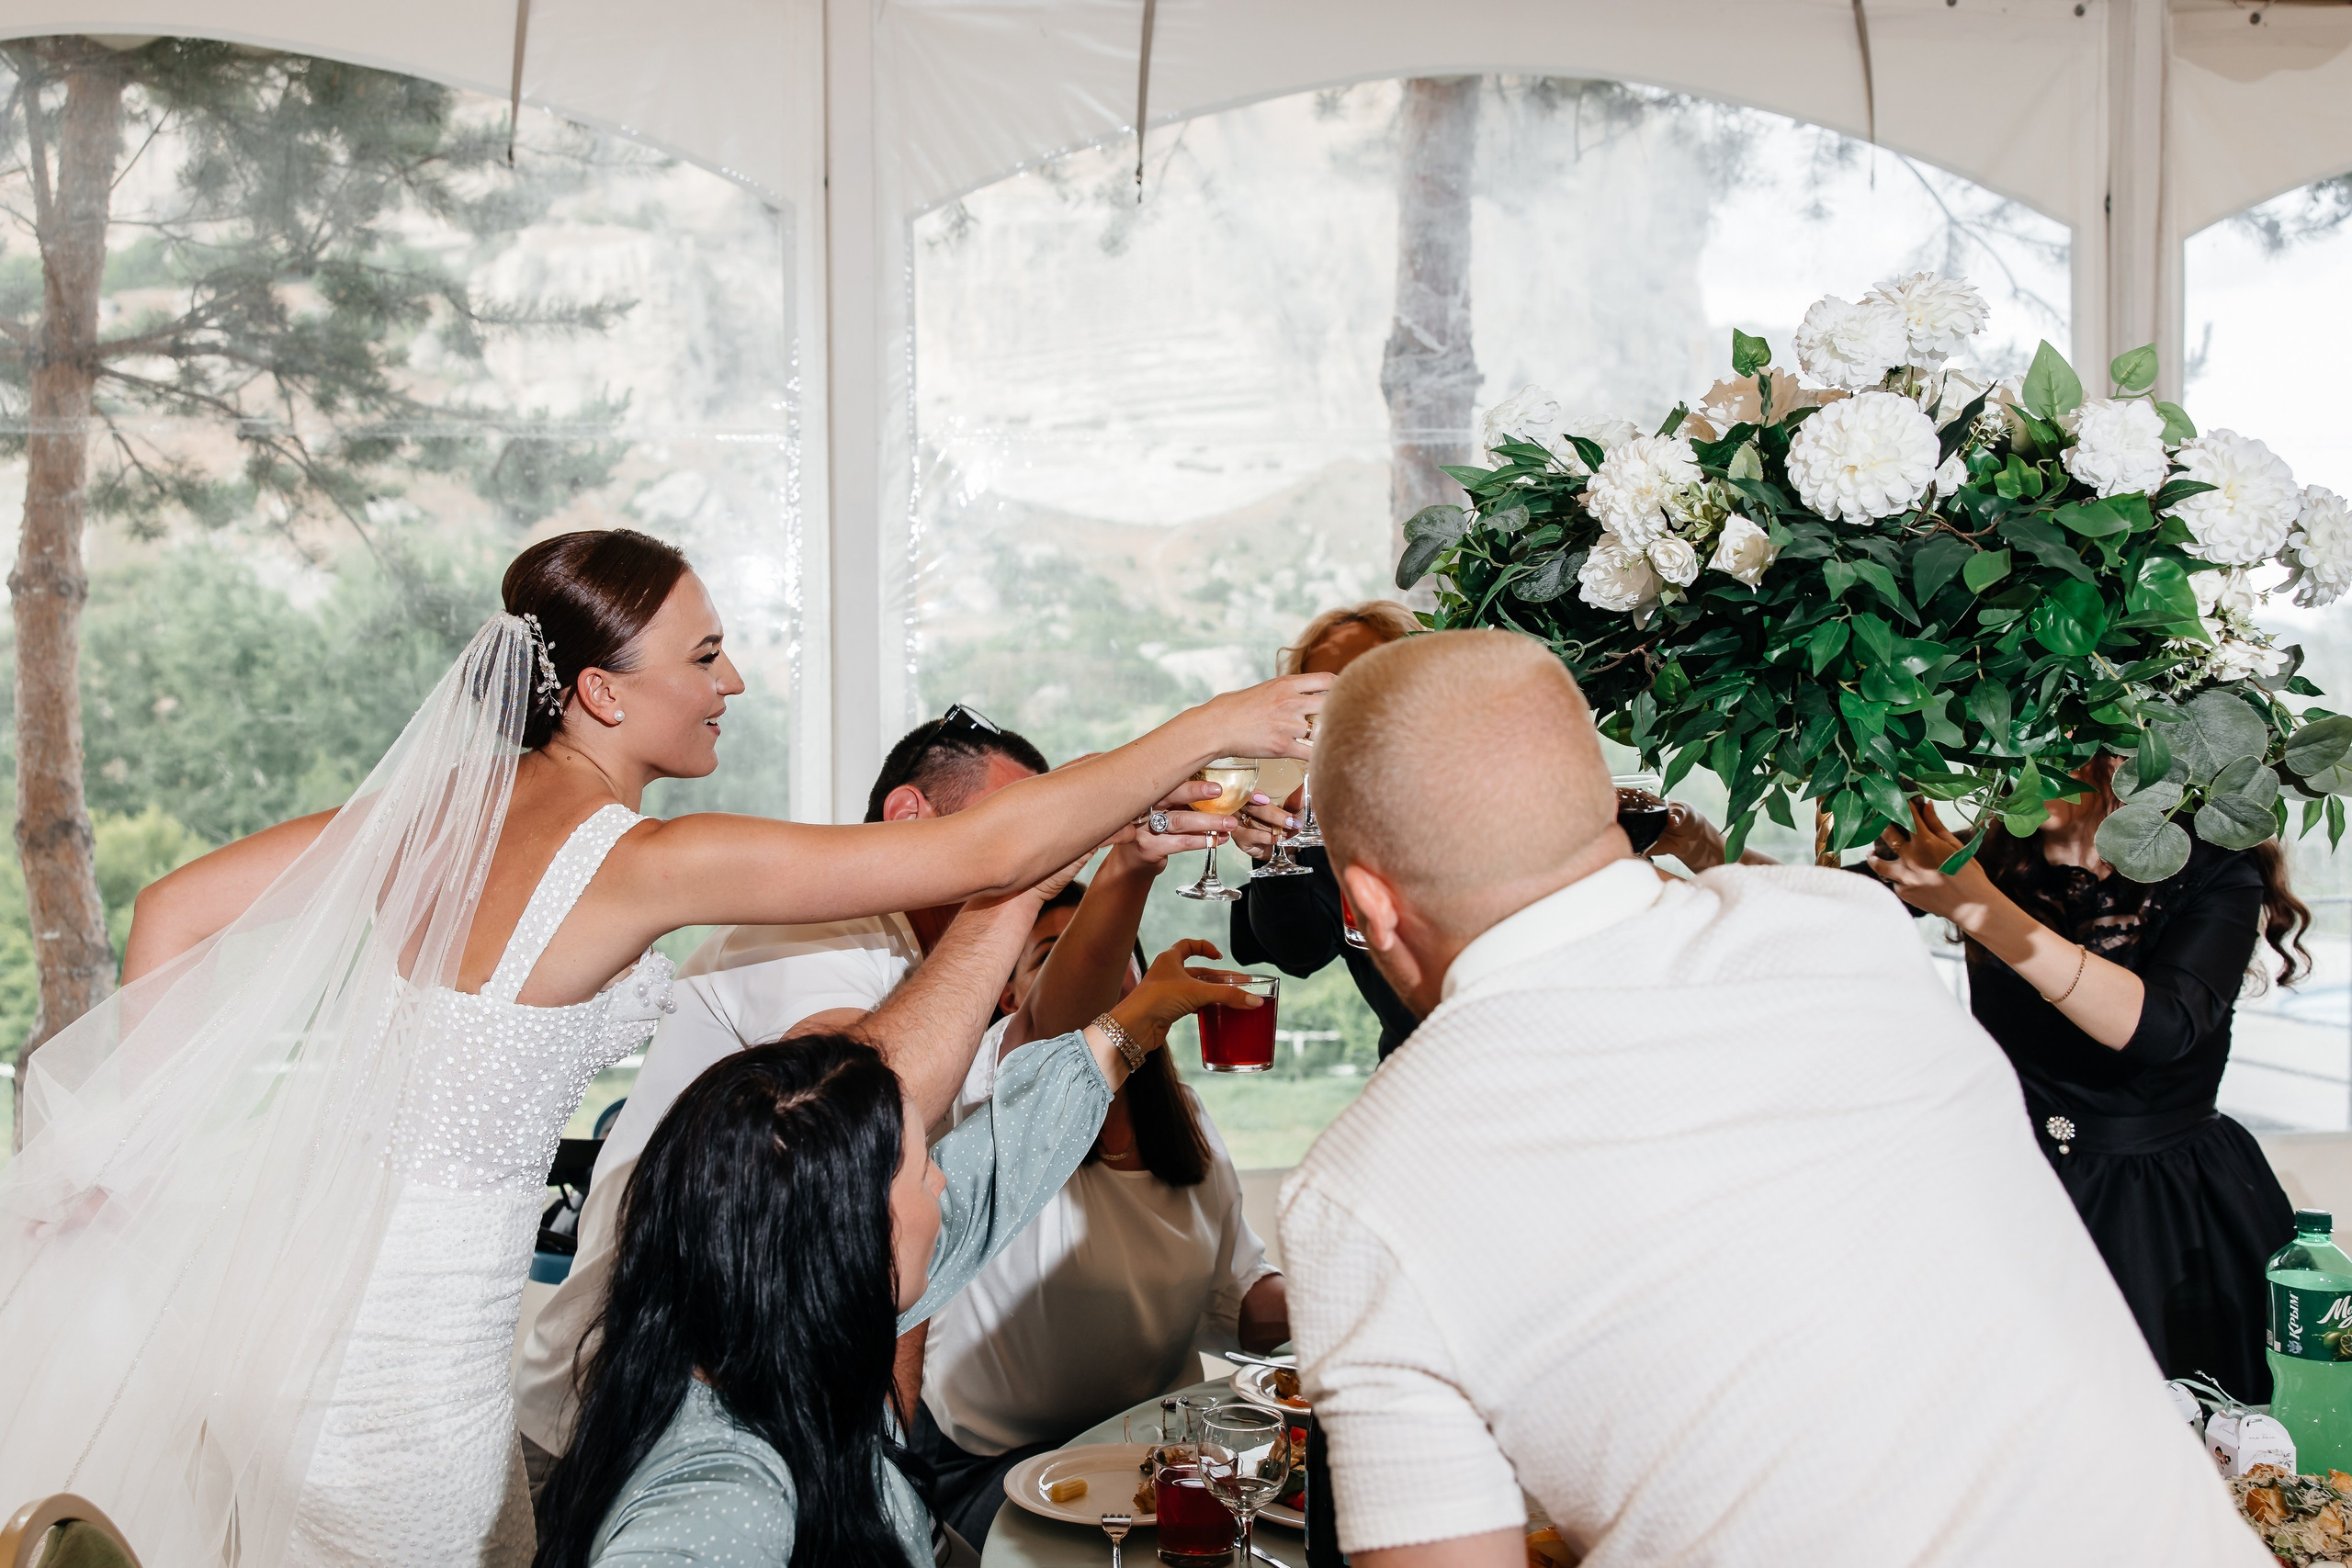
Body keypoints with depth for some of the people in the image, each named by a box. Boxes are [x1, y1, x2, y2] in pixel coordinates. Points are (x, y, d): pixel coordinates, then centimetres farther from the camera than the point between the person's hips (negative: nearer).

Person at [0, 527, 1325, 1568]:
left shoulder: (445, 803, 1)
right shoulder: (642, 863, -20)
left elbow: (176, 912, 5)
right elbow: (985, 856, -23)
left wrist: (129, 1138, 11)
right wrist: (1211, 728, -17)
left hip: (283, 1263, 7)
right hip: (403, 1344, -7)